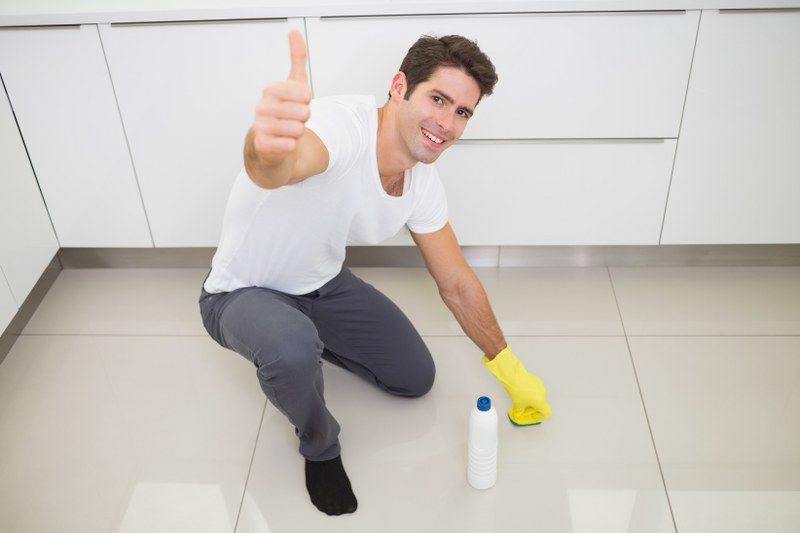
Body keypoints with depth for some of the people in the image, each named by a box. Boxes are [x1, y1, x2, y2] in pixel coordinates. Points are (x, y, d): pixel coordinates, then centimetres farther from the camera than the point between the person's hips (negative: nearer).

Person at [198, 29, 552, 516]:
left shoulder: (422, 180, -11)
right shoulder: (342, 125, -35)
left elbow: (457, 284, 1)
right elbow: (274, 168, -61)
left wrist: (510, 369, 8)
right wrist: (270, 148, -87)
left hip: (323, 285, 6)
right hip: (242, 293, -6)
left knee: (416, 378, 8)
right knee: (292, 351, -38)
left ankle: (305, 336, 27)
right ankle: (320, 448, -3)